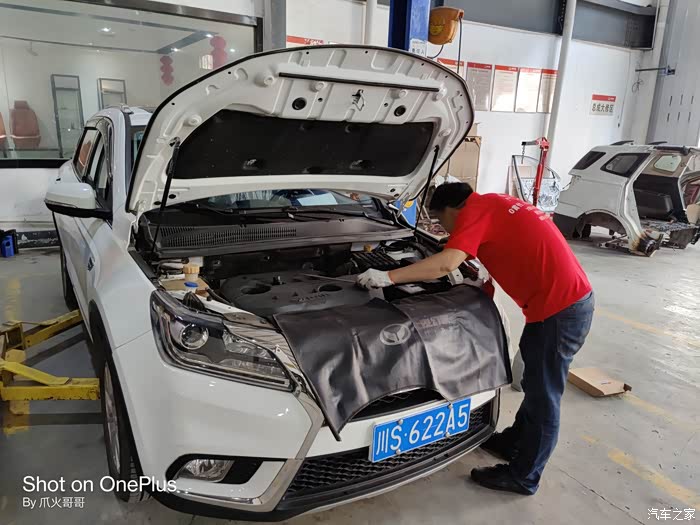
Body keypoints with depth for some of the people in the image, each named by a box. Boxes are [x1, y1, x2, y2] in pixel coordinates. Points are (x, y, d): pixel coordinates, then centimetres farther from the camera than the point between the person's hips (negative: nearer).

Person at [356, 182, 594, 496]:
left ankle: (523, 477, 22)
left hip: (559, 309, -10)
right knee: (536, 385, 23)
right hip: (568, 300, 10)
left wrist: (388, 277, -20)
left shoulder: (476, 210, -11)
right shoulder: (496, 205, 17)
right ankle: (513, 443, 42)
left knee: (543, 396, 5)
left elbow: (447, 264, -24)